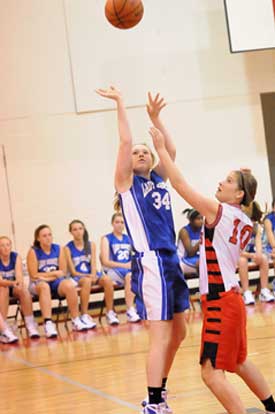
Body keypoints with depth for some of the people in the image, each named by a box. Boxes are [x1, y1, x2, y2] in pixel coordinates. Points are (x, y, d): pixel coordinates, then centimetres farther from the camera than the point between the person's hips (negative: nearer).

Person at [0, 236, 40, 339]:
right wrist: (13, 283, -45)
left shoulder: (16, 257, -7)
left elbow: (19, 275, -19)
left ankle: (30, 325, -26)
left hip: (14, 288, 2)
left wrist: (19, 283, -43)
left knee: (24, 290, -29)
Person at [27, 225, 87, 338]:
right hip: (38, 284, -3)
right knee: (44, 286, -38)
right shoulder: (33, 252, -6)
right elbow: (34, 276, -10)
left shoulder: (58, 249, 4)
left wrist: (46, 275, -10)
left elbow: (63, 272, 2)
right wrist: (54, 273, -7)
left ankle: (76, 321, -19)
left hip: (56, 282, 3)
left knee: (69, 285, -29)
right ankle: (48, 324, -47)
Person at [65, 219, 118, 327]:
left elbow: (93, 264, 0)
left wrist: (93, 275, -20)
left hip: (91, 275, 4)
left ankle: (110, 313, -19)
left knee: (107, 279, -28)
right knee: (86, 281, -38)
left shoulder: (91, 245, 9)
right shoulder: (68, 248, -3)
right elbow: (73, 272, -6)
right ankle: (84, 316, -33)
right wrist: (87, 276, -20)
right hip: (78, 277, -3)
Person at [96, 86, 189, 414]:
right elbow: (125, 142, -11)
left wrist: (155, 117, 15)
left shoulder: (159, 178, 16)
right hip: (150, 262, -8)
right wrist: (120, 102, -7)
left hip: (171, 260, 8)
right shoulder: (127, 182, -2)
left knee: (178, 332, 14)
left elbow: (171, 150, 18)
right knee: (160, 335, -11)